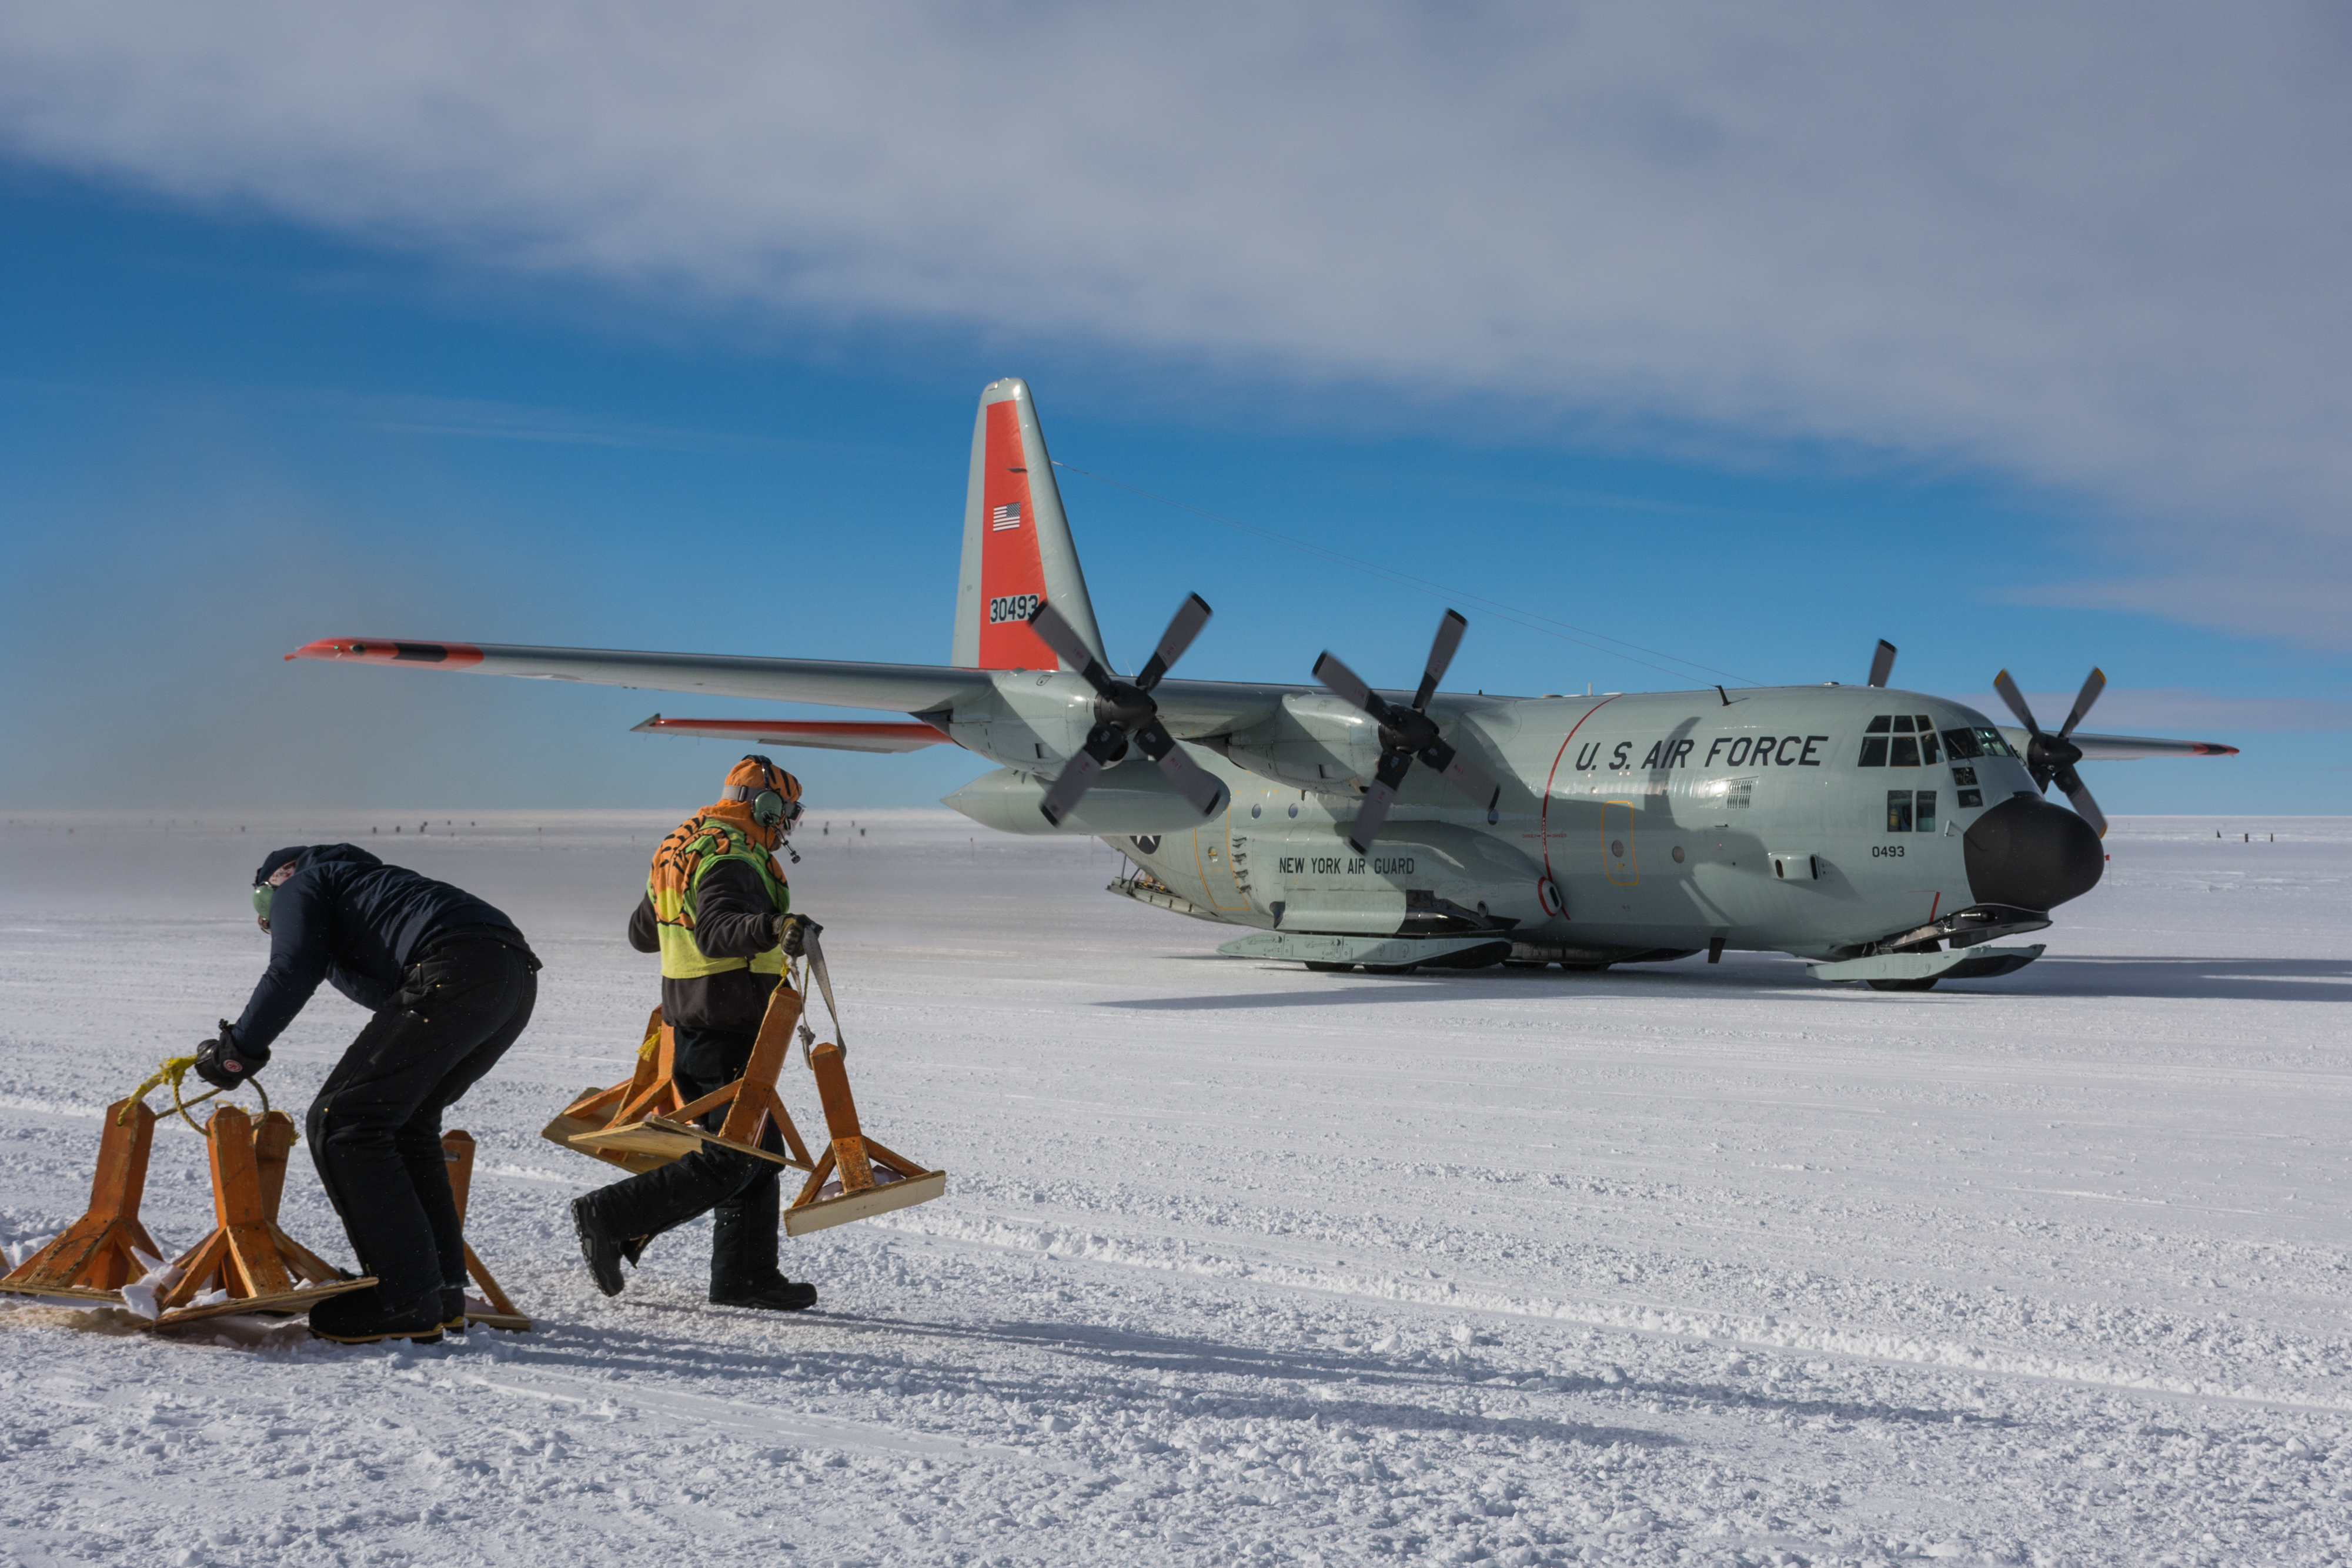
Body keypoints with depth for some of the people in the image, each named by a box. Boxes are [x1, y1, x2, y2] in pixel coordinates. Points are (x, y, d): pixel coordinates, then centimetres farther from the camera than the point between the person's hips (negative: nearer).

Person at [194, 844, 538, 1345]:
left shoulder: (298, 887, 19)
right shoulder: (364, 880, 42)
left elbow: (292, 974, 1)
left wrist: (236, 1051, 11)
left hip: (458, 970, -9)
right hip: (519, 973, 9)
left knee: (342, 1122, -4)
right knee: (405, 1120, 23)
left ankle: (405, 1299, -9)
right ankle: (442, 1292, 19)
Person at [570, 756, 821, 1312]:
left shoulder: (684, 850, 16)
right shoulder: (731, 859, -15)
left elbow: (641, 932, 27)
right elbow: (716, 929, -35)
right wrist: (773, 926, -53)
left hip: (694, 1027, 11)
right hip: (728, 1032, -11)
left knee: (758, 1150, 12)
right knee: (733, 1160, -9)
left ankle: (745, 1275, 14)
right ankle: (610, 1216, -7)